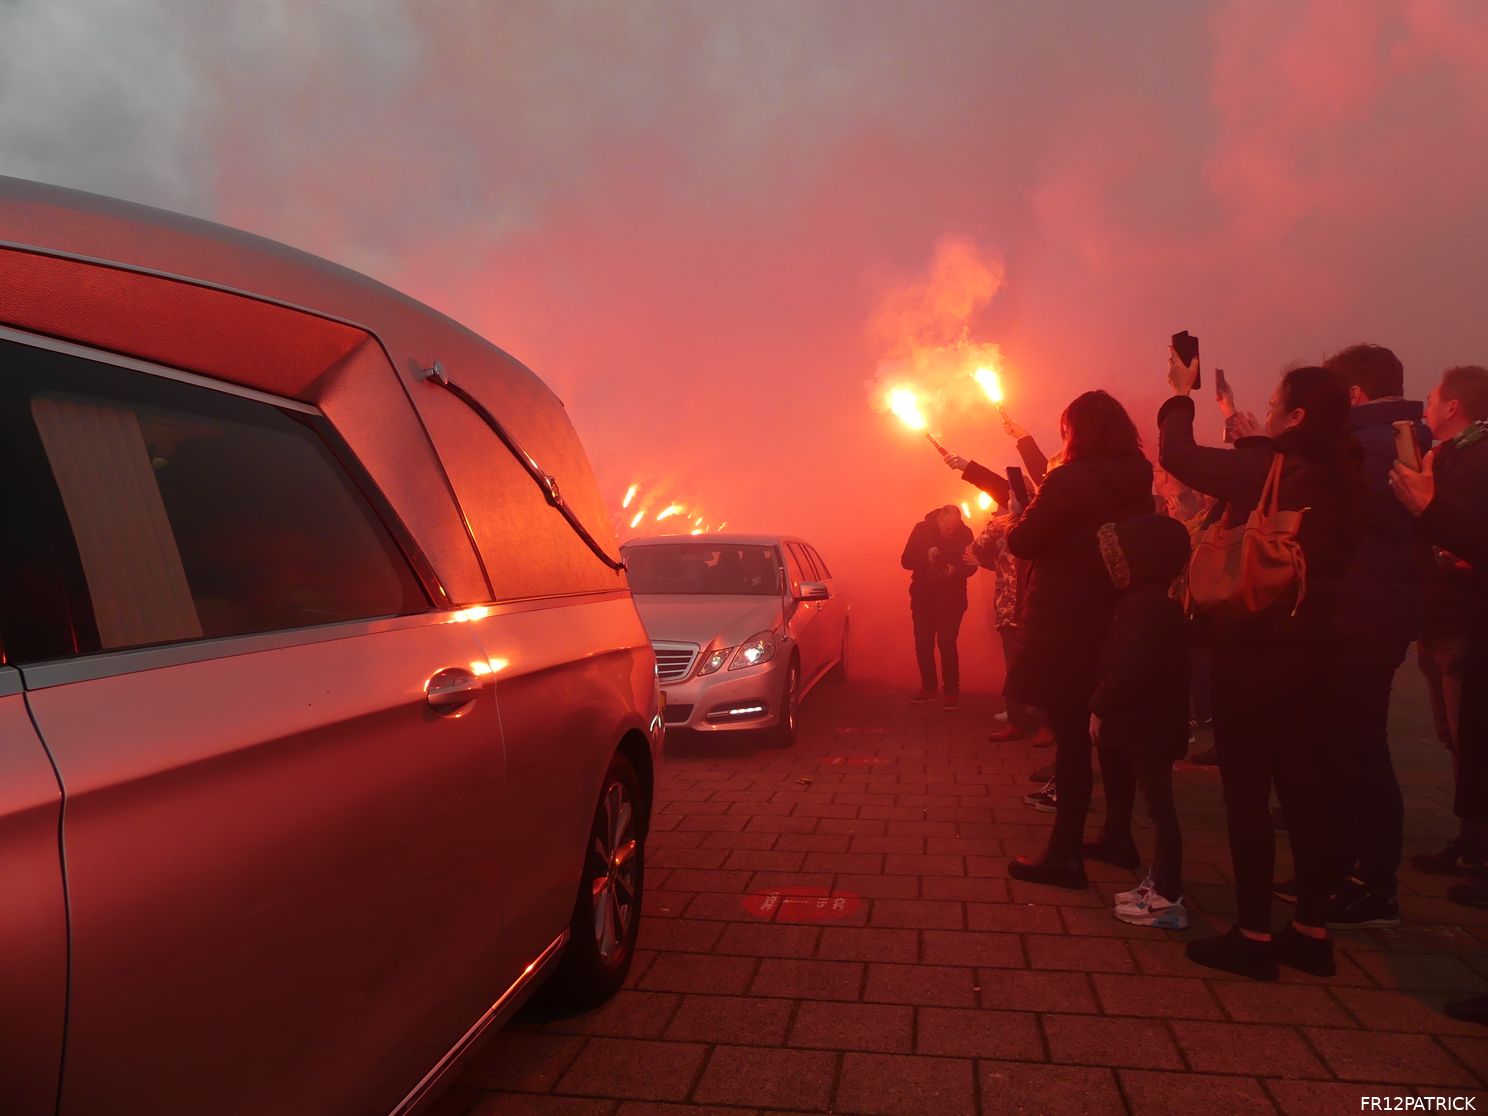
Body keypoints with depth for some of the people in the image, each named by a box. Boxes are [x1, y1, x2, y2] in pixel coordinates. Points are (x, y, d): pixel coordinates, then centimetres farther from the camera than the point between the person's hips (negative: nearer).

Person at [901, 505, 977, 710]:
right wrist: (927, 558, -26)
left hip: (951, 599, -2)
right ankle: (928, 688, 18)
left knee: (947, 643, -8)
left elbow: (971, 567, -4)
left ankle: (952, 691, 1)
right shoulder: (922, 529, -6)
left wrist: (955, 570, -25)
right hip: (923, 597, 2)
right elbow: (906, 561, -7)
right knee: (923, 644, 5)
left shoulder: (965, 533, -8)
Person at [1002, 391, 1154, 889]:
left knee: (1071, 734, -2)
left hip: (1065, 624, -7)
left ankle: (1066, 853, 5)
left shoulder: (1069, 482, -16)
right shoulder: (1137, 484, 6)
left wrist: (1021, 512, 10)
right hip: (1119, 622, 7)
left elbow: (1023, 543, -13)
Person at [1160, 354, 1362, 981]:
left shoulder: (1265, 470, -16)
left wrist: (1181, 395, 6)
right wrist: (1257, 445, 25)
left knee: (1246, 790, 0)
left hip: (1252, 649, -8)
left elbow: (1177, 454, -10)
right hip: (1305, 649, 8)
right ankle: (1312, 931, 23)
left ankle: (1253, 936, 7)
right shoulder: (1335, 480, 7)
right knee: (1301, 787, 13)